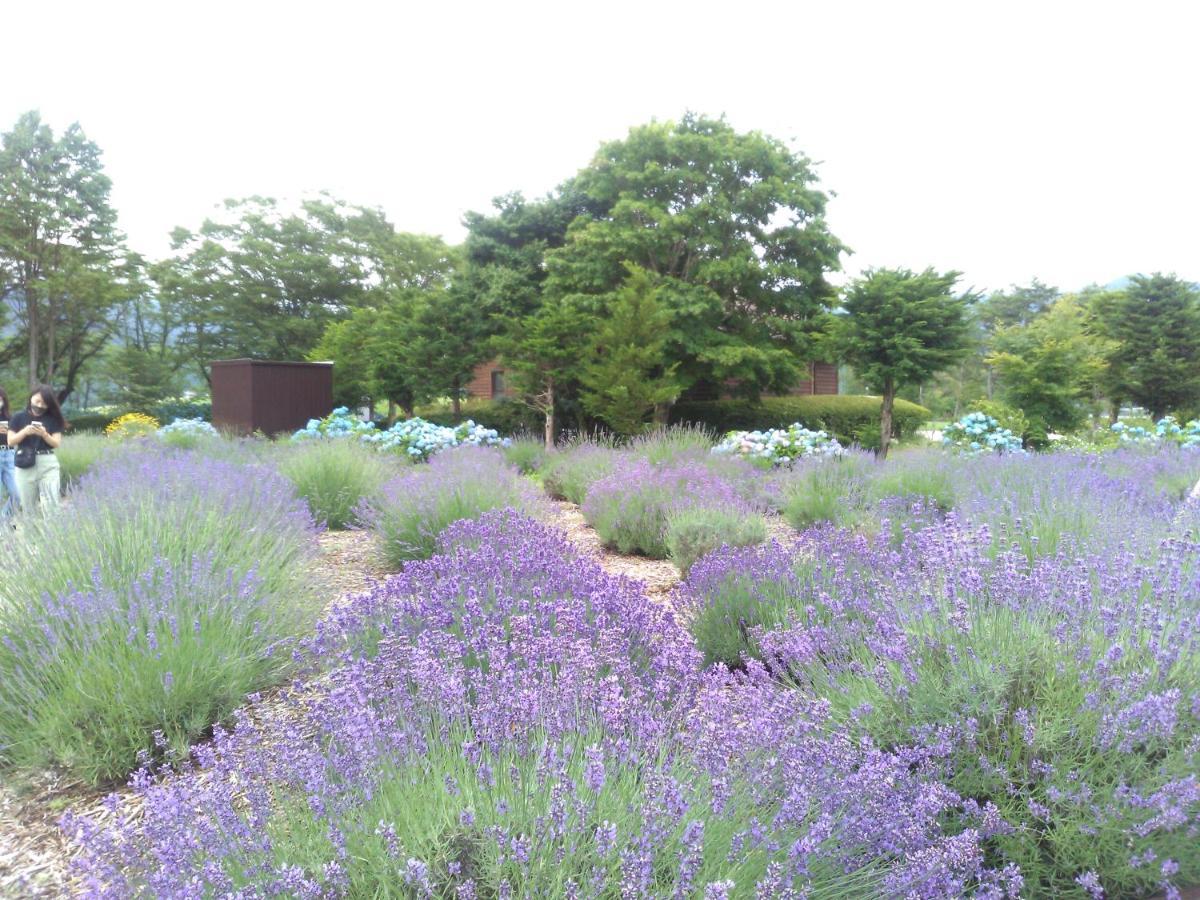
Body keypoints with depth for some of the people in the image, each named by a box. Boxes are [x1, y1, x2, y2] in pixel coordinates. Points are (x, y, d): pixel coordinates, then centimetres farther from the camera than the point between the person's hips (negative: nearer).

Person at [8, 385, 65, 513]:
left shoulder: (53, 419, 6)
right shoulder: (19, 418, 7)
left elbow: (56, 443, 2)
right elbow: (11, 442, 3)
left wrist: (44, 434, -16)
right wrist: (25, 431, -13)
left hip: (48, 464, -1)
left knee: (51, 504, -7)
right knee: (28, 506, 7)